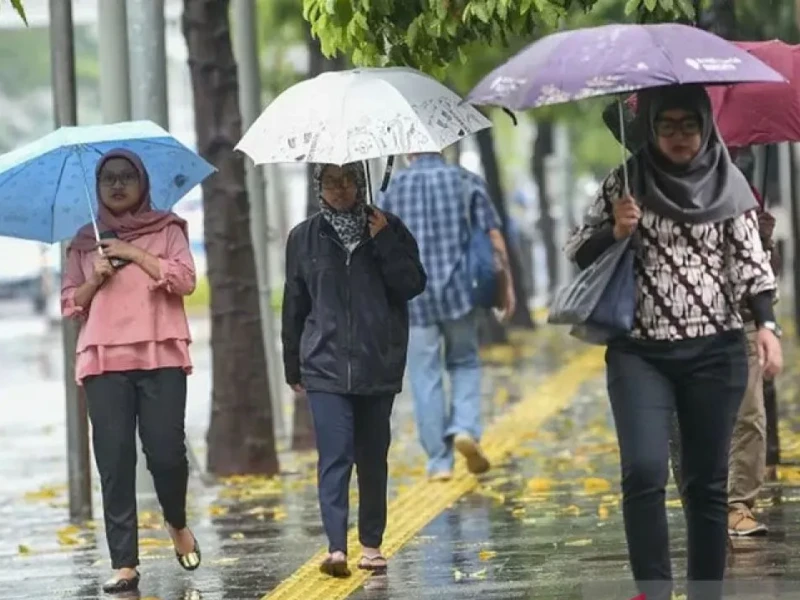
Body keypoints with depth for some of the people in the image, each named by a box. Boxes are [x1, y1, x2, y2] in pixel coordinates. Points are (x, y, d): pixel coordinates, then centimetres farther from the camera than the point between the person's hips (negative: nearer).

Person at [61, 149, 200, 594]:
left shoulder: (167, 230, 11)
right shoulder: (86, 242, 17)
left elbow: (185, 279, -4)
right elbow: (70, 304, 15)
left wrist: (134, 254, -7)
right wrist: (94, 280, -4)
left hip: (161, 357, -2)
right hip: (103, 361, 2)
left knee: (166, 452, -10)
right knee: (114, 461, -5)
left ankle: (178, 523, 22)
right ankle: (125, 565, -4)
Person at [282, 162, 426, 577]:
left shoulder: (388, 229, 5)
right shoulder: (304, 238, 6)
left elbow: (413, 285, -4)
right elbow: (294, 306, 11)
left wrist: (384, 243, -13)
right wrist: (293, 368, 12)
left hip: (379, 366, 1)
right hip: (325, 367, -1)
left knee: (373, 457, 8)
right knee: (335, 455, -12)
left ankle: (372, 544, 18)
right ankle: (336, 547, -19)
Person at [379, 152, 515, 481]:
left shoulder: (394, 188, 3)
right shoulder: (466, 181, 2)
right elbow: (494, 238, -1)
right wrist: (507, 283, 7)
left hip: (413, 295, 0)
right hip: (459, 288, 0)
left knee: (425, 378, 5)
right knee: (464, 362, 17)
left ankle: (439, 461, 5)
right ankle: (465, 428, -6)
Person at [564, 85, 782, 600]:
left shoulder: (729, 183, 3)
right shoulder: (625, 183, 3)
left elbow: (750, 259, 2)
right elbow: (579, 253, 6)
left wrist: (766, 324, -11)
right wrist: (615, 232, -14)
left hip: (715, 351, 1)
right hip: (640, 352, -1)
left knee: (708, 481, 5)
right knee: (645, 470, -17)